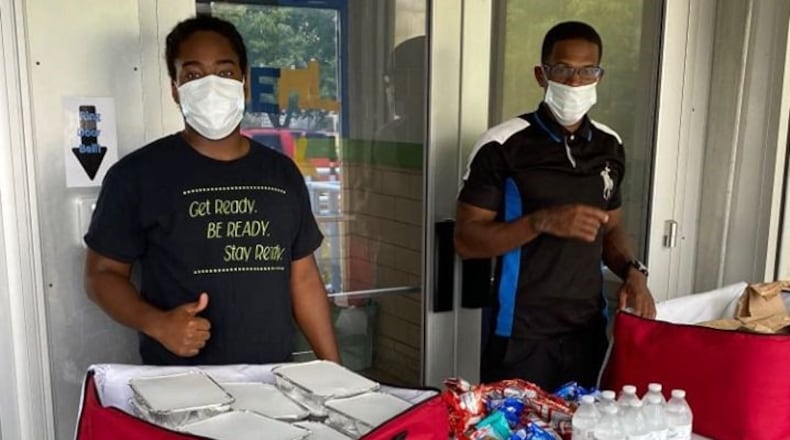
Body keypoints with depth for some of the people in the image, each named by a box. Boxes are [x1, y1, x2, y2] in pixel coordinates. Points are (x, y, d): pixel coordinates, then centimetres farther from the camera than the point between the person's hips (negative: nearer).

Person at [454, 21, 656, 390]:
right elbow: (466, 241, -12)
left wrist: (632, 272, -2)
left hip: (589, 330, 5)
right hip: (522, 335, -5)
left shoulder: (610, 146, 6)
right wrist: (544, 221, -23)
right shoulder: (503, 146, -11)